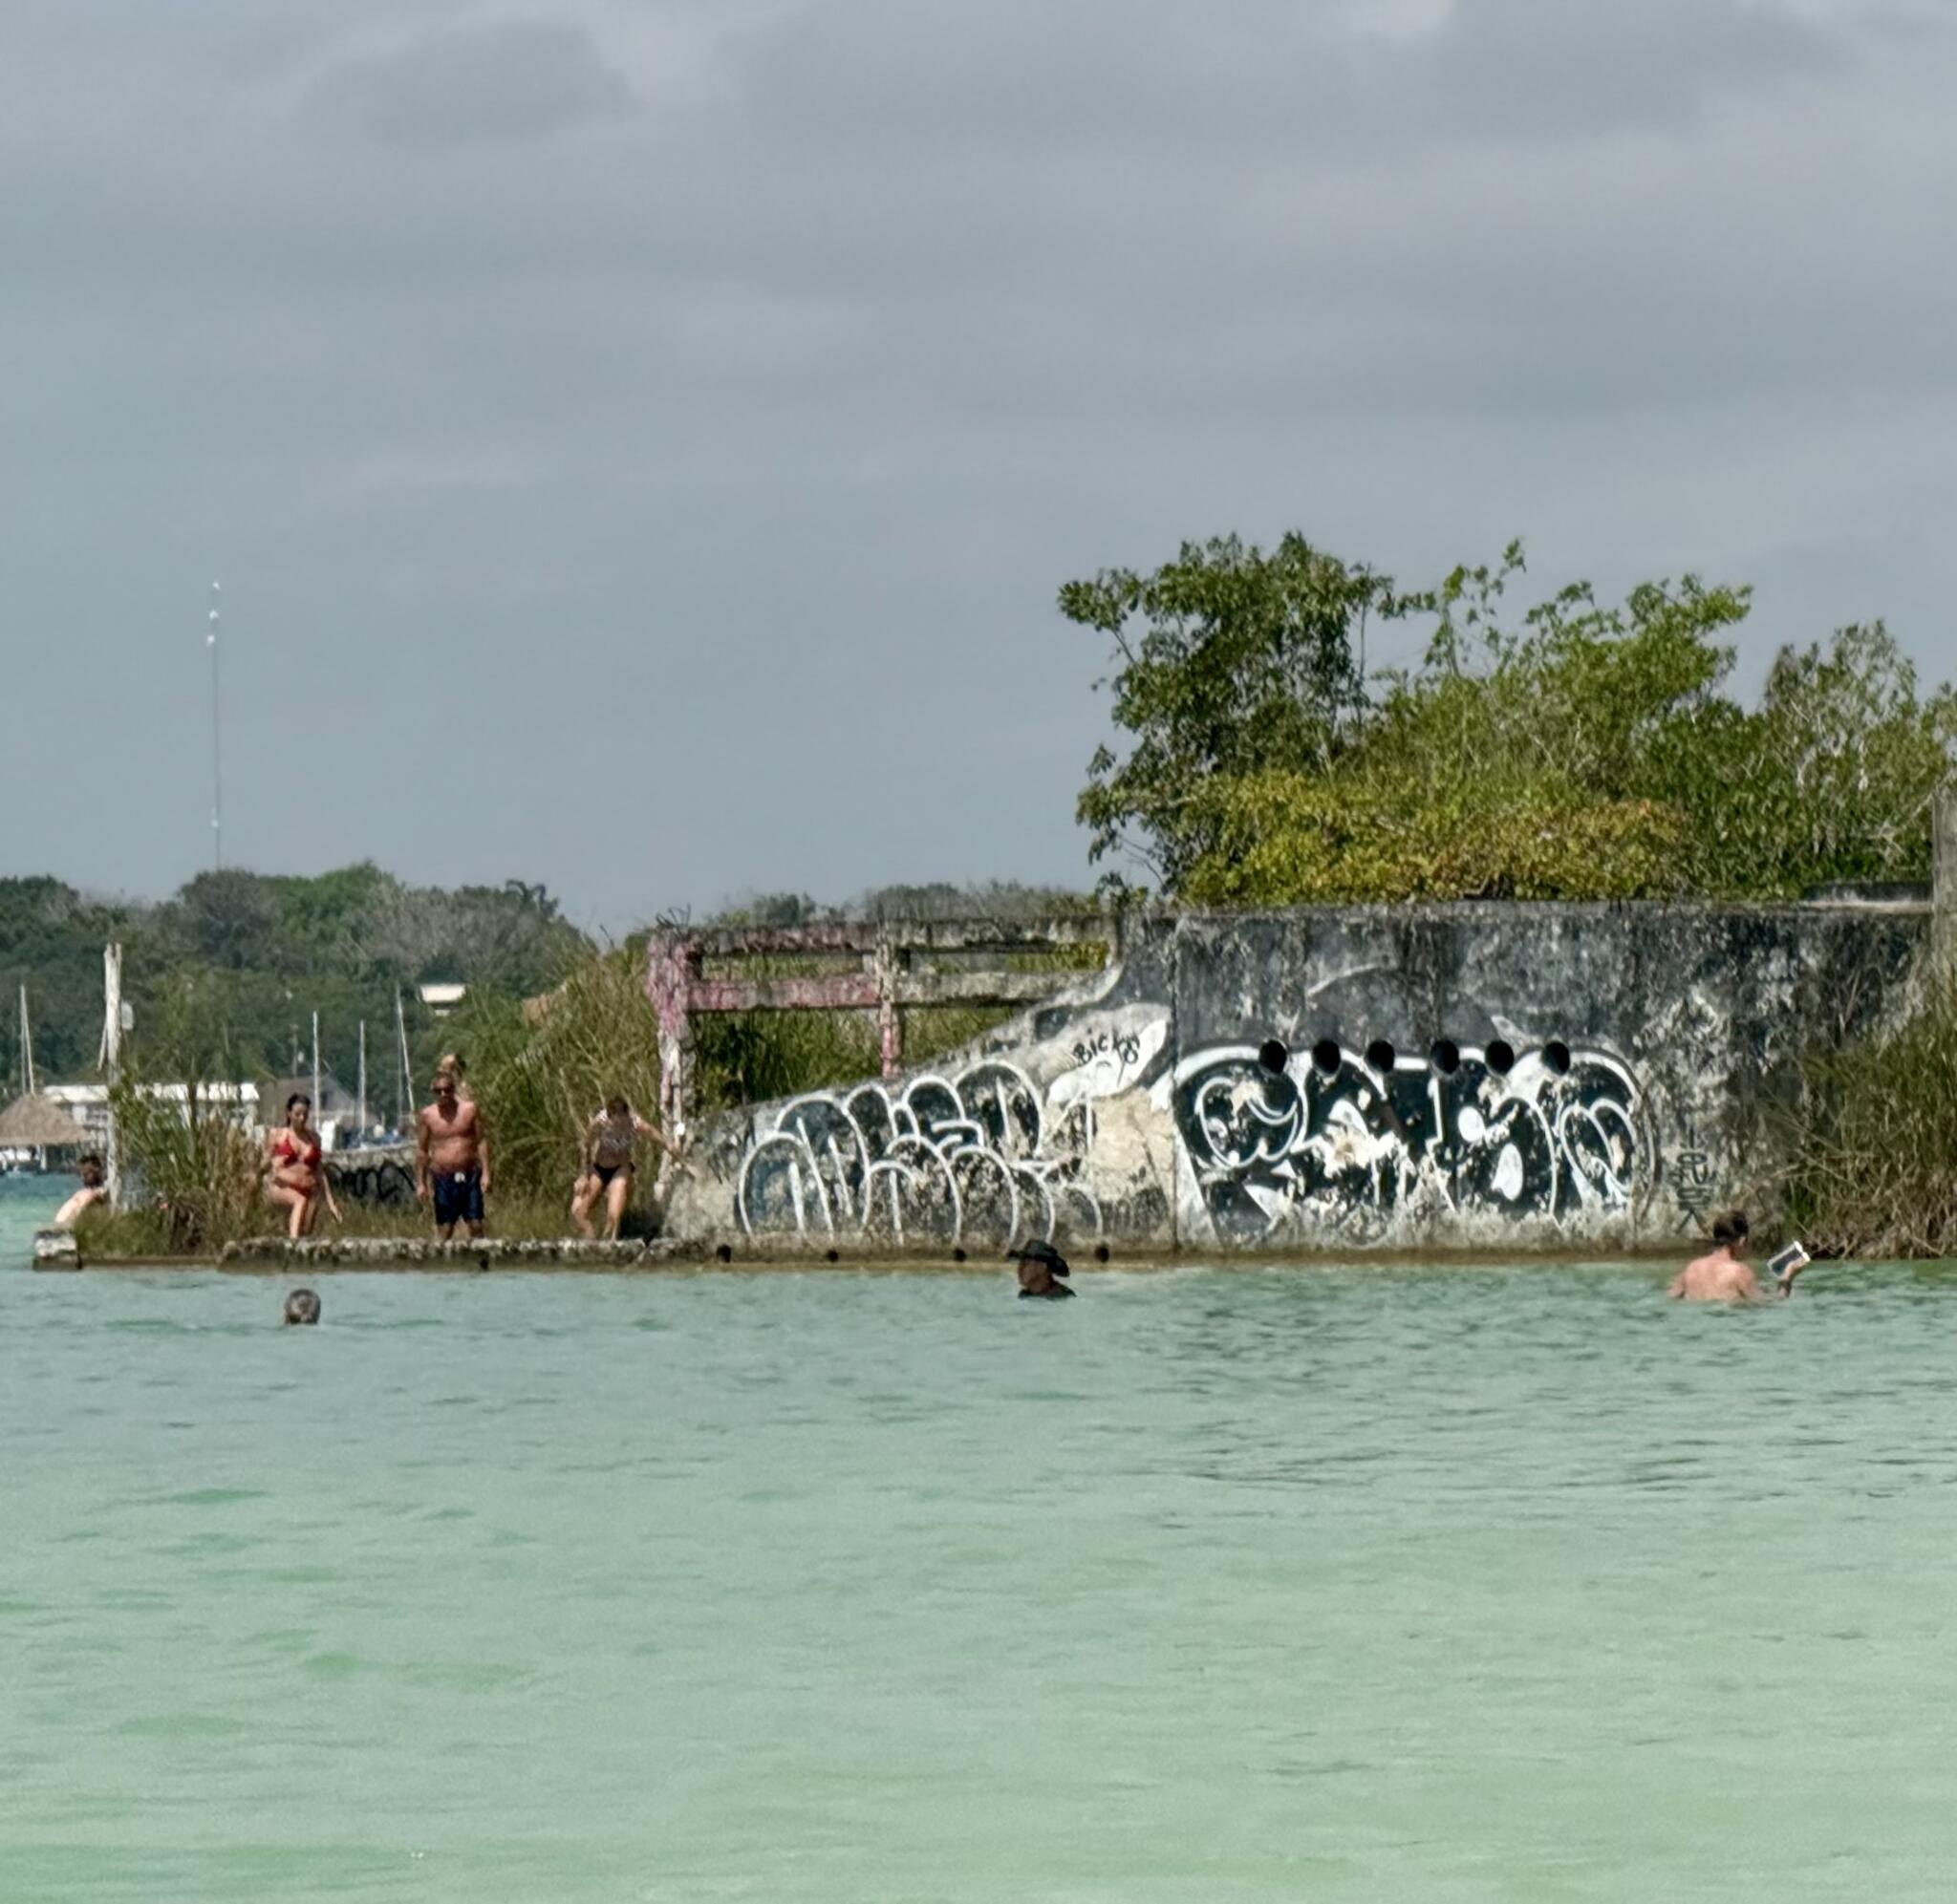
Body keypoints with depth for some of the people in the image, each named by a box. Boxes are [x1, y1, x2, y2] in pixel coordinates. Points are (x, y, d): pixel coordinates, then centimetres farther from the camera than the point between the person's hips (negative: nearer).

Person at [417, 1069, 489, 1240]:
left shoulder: (469, 1109, 1)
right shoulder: (427, 1116, 0)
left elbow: (481, 1142, 4)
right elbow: (421, 1150, 5)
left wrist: (485, 1173, -4)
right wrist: (420, 1183, 2)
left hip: (470, 1176, 0)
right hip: (443, 1179, 0)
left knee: (476, 1225, -1)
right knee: (445, 1229, 0)